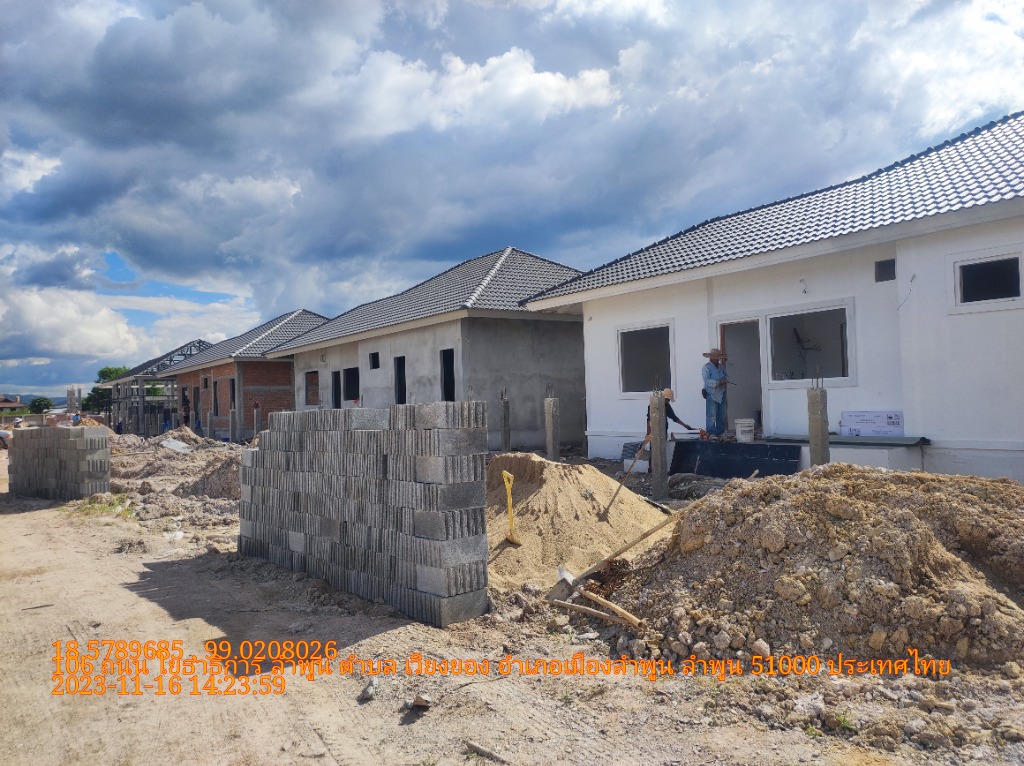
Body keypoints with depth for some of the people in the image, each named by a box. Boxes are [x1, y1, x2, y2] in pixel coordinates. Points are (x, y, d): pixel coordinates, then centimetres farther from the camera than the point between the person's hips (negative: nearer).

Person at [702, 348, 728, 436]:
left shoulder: (721, 366, 13)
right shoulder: (706, 367, -10)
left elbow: (727, 375, 20)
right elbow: (707, 381, -19)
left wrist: (725, 380, -4)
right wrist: (719, 382, -24)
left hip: (721, 394, 7)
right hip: (712, 395, -7)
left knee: (721, 415, 11)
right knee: (712, 415, -9)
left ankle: (720, 432, 20)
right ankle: (711, 433, -4)